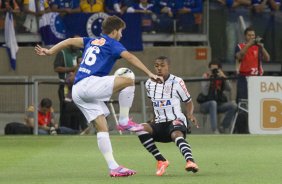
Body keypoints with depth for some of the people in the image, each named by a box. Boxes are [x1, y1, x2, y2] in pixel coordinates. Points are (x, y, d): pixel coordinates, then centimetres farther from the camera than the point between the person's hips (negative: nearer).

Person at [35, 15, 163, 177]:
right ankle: (124, 121, -7)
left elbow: (70, 41, 24)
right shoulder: (112, 44, 3)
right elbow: (130, 57, -9)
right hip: (89, 83, -8)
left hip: (77, 92, 8)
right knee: (128, 81, -10)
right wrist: (150, 74, -13)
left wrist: (49, 52, 31)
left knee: (102, 127, 5)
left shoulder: (92, 41, 25)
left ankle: (113, 167, -2)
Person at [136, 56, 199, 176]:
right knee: (141, 129, -26)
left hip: (176, 120, -5)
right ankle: (161, 161, -23)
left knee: (177, 134, -40)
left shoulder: (177, 82, -3)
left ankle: (190, 161, -64)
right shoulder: (150, 84, 10)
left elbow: (188, 102, 5)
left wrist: (190, 114, -15)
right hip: (159, 123, 5)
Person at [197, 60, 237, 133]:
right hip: (205, 105, -4)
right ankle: (215, 130, -42)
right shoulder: (206, 76, -6)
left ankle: (223, 127, -10)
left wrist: (224, 77, -21)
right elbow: (205, 93, -20)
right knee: (213, 103, -38)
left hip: (219, 104, 4)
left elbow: (229, 89, -11)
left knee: (233, 105, -20)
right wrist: (209, 79, -23)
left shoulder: (221, 77, 5)